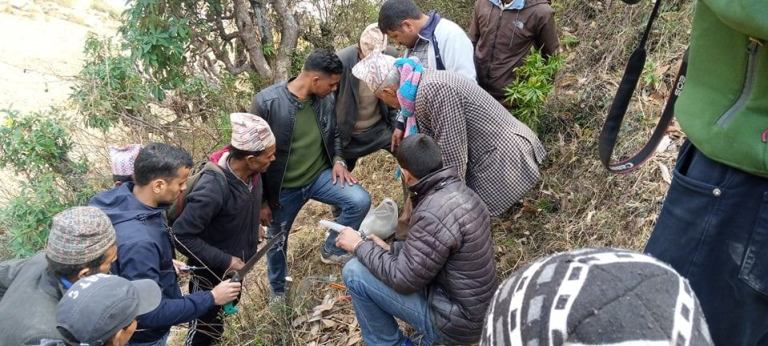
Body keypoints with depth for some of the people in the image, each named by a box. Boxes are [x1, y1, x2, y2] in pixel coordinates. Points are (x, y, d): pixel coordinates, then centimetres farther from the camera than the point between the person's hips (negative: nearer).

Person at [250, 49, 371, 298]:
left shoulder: (327, 99, -10)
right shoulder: (266, 102, -22)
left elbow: (334, 134, 11)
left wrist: (338, 160, -10)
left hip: (320, 175, 3)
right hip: (283, 187, -3)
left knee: (360, 201, -18)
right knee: (277, 242, 14)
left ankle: (331, 250, 9)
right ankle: (278, 290, 44)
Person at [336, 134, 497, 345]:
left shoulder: (434, 213, -28)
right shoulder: (459, 191, 2)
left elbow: (403, 280, -20)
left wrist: (360, 246, -8)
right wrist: (390, 248, 12)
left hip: (456, 320, -9)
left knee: (354, 272, -9)